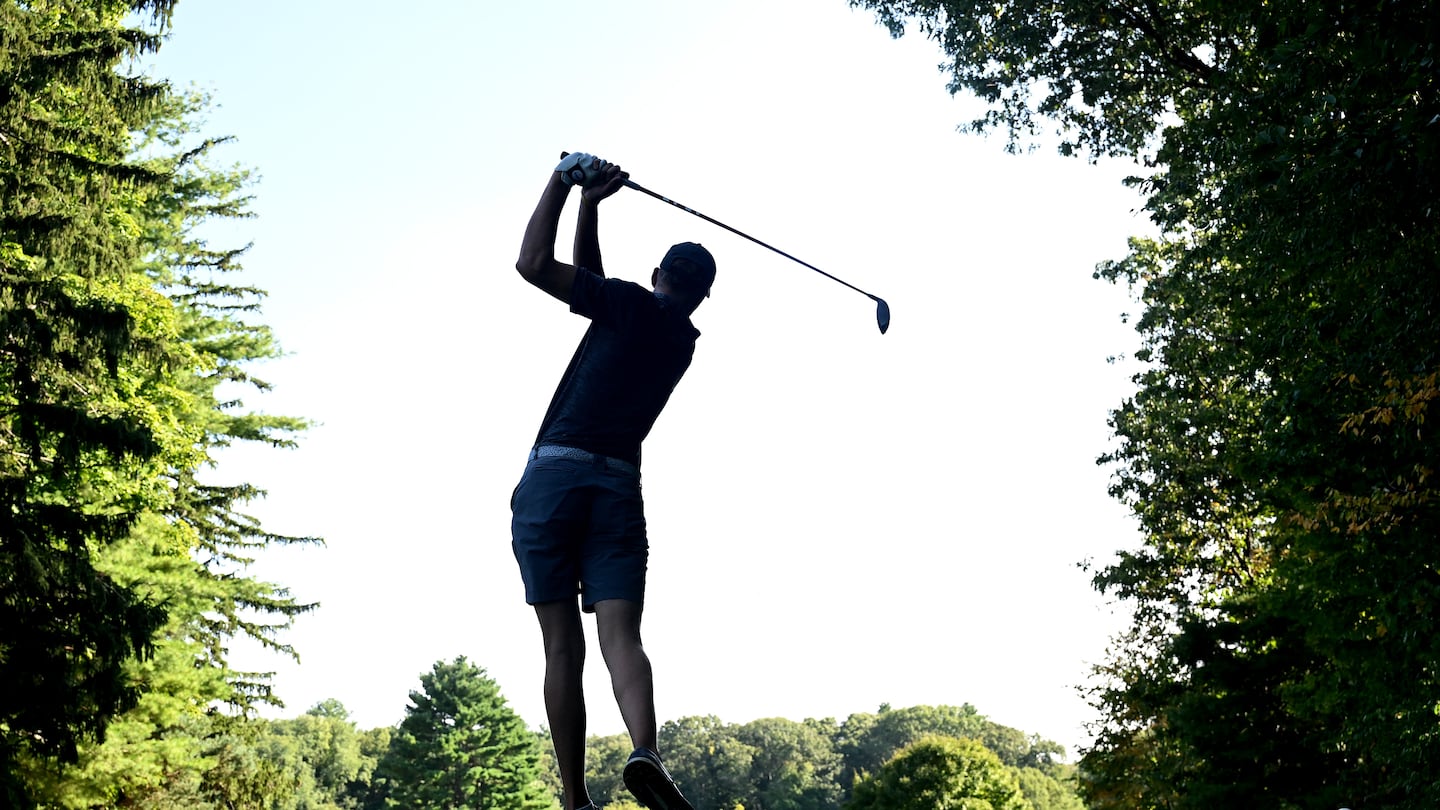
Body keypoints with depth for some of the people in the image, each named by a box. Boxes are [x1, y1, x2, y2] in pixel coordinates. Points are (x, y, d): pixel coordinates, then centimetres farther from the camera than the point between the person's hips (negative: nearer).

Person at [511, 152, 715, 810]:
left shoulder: (633, 304, 5)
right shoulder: (685, 341, 21)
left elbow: (534, 264, 3)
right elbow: (589, 283, 29)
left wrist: (565, 183, 12)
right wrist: (590, 209, 26)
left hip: (553, 475, -3)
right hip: (619, 484, 3)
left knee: (562, 649, -2)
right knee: (620, 636, -7)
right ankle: (646, 751, -34)